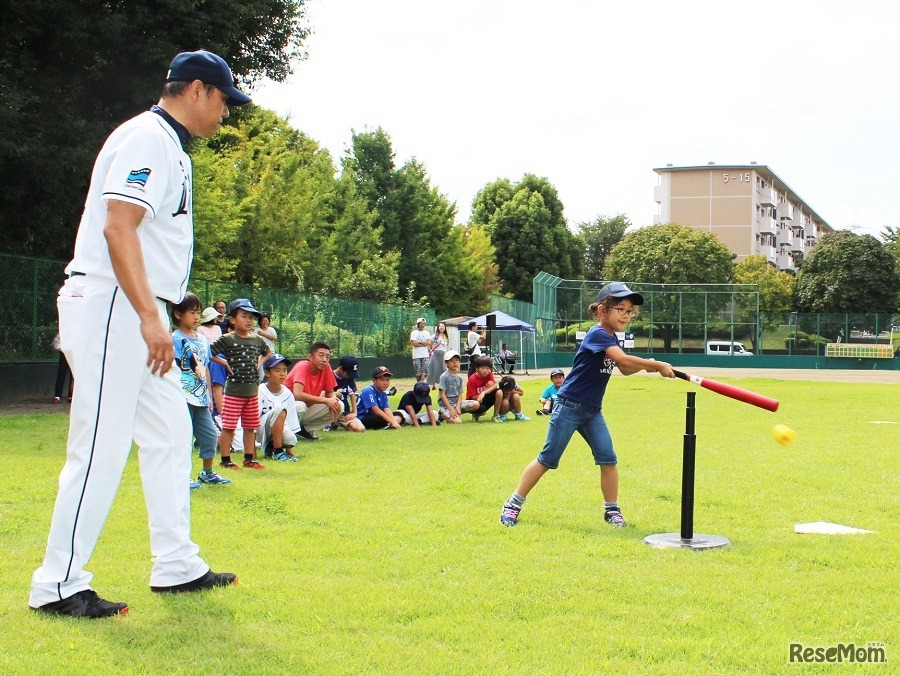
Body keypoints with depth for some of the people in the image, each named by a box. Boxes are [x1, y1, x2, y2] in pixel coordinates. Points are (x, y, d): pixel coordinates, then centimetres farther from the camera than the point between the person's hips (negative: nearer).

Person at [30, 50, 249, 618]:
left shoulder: (171, 148, 20)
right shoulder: (147, 138, -11)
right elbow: (117, 228, -22)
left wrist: (154, 318, 18)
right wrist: (150, 317, -27)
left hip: (136, 315, 11)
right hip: (109, 308, -11)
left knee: (170, 432, 12)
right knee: (101, 447, -9)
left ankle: (176, 566, 20)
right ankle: (58, 585, -2)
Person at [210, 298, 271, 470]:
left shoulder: (257, 340, 9)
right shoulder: (227, 340, -8)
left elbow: (267, 352, 29)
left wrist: (259, 362, 13)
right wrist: (224, 363, -14)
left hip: (253, 391, 5)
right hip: (233, 391, -5)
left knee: (250, 427, 12)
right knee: (228, 427, -3)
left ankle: (249, 459, 22)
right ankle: (225, 460, 5)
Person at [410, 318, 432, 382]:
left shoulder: (426, 333, 13)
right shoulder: (414, 333, 3)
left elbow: (429, 343, -2)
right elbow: (414, 343, -10)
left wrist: (419, 342, -8)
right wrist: (424, 344, -6)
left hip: (425, 355, 2)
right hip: (416, 356, -2)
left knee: (424, 372, -11)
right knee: (418, 373, 2)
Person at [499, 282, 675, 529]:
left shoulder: (612, 339, 10)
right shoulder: (597, 334, -18)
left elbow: (625, 369, 18)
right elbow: (624, 359, -29)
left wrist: (645, 365, -2)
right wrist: (658, 366, -24)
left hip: (592, 410, 8)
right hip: (569, 406, -8)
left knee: (608, 458, -1)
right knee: (548, 458, -3)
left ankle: (612, 509, 11)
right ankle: (513, 504, 7)